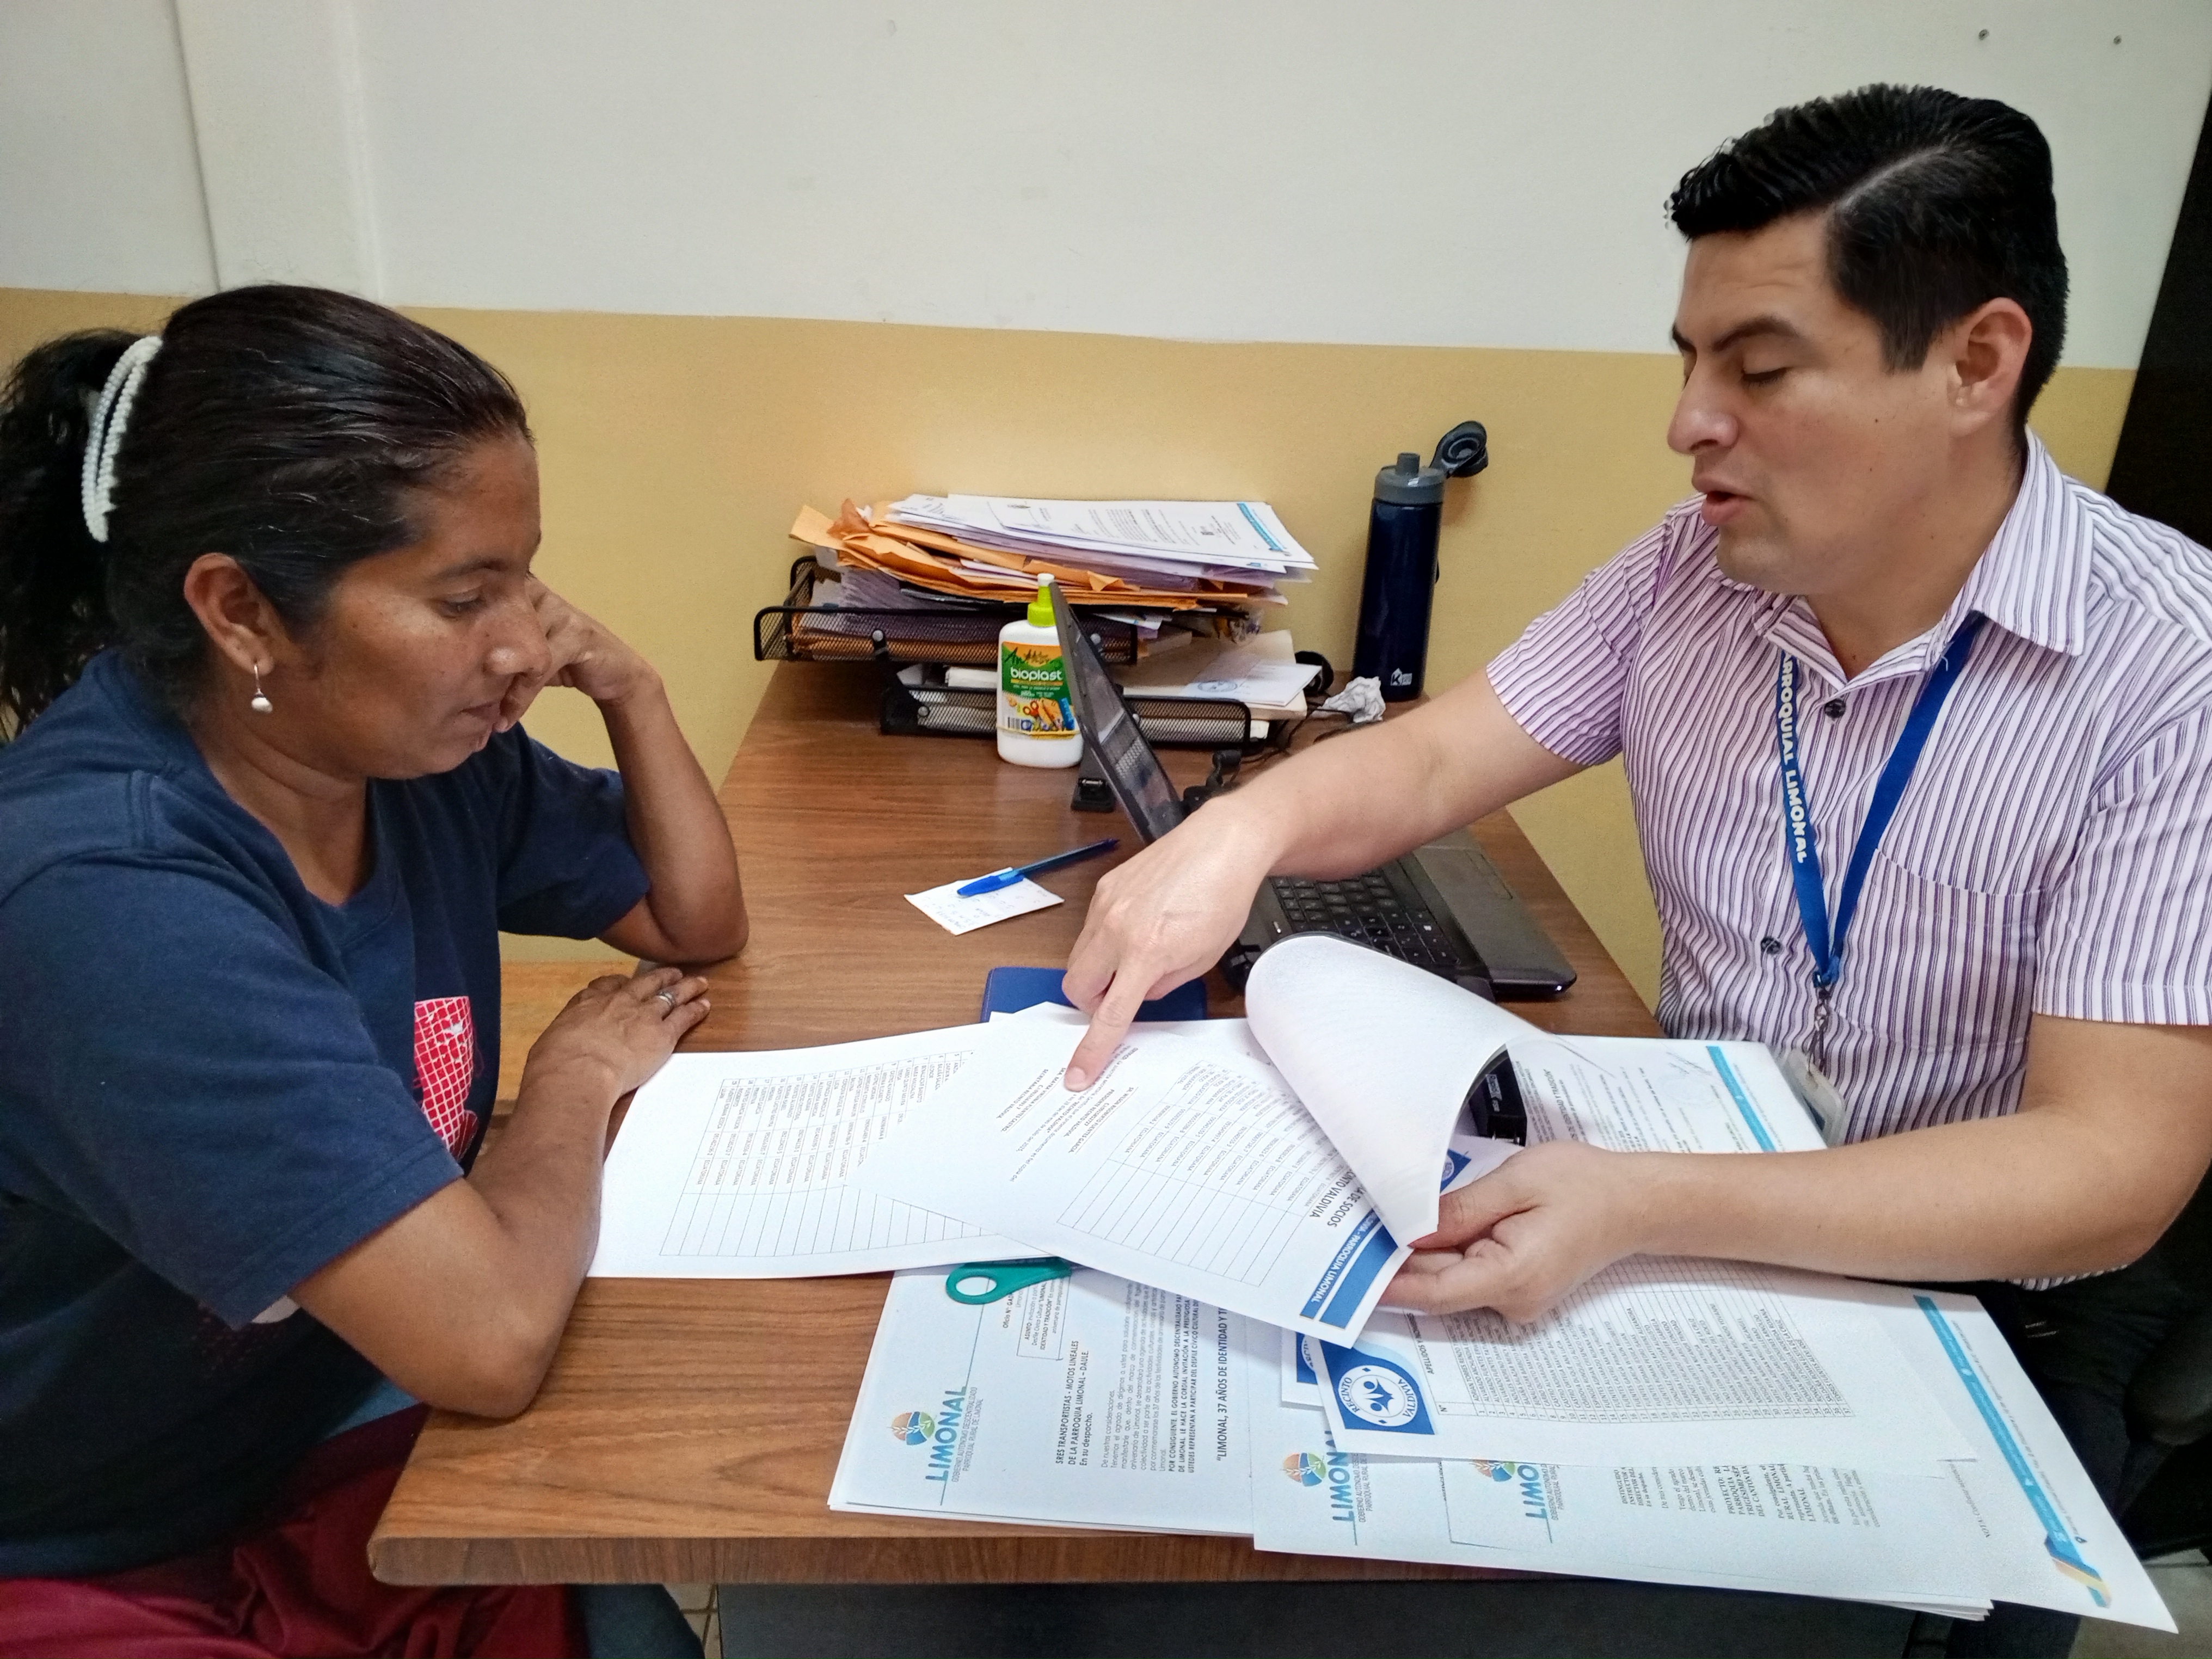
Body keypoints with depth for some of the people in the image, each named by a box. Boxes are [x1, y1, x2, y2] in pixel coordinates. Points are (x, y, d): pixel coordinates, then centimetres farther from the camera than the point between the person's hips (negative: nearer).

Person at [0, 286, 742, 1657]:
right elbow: (491, 1339, -34)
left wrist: (628, 686, -10)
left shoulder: (421, 743, -8)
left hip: (335, 1430, 6)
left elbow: (701, 924, 5)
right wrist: (581, 1072, -16)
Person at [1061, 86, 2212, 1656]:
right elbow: (1430, 762, -3)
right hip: (1690, 1204, 3)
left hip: (1990, 1290, -3)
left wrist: (1642, 1208, -38)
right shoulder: (1691, 569, -4)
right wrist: (1244, 827, -26)